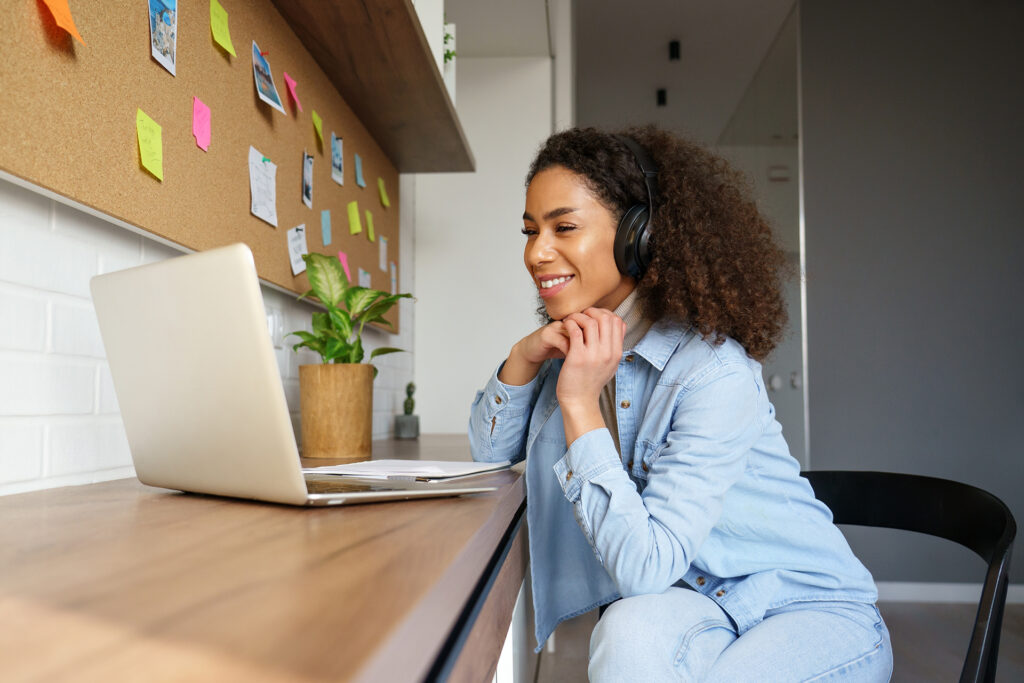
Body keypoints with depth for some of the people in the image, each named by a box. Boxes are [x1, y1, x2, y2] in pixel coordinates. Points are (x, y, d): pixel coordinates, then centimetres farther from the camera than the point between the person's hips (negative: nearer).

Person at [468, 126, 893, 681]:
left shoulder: (716, 375, -26)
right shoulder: (578, 344, -2)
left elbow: (644, 567, -29)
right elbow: (490, 449, 7)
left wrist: (579, 405, -29)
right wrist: (523, 357, -10)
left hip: (812, 610, -4)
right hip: (697, 602, 5)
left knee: (633, 635, -31)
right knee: (628, 634, -30)